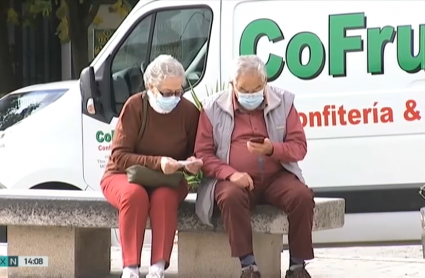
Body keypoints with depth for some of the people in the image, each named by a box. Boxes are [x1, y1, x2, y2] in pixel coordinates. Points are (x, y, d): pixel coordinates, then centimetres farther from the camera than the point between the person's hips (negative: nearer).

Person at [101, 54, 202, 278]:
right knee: (135, 194, -37)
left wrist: (192, 164, -17)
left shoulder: (189, 112, -5)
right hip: (124, 176, -1)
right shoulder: (135, 106, -12)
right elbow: (119, 156, -16)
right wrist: (157, 162, -30)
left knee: (164, 197, -35)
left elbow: (195, 153, 9)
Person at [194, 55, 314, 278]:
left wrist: (272, 149, -17)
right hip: (234, 180, -2)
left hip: (276, 177, 2)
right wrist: (230, 173, -17)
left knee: (302, 197, -27)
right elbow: (203, 153, 2)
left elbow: (299, 147, 5)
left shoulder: (283, 101, 8)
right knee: (231, 197, -36)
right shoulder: (213, 107, 4)